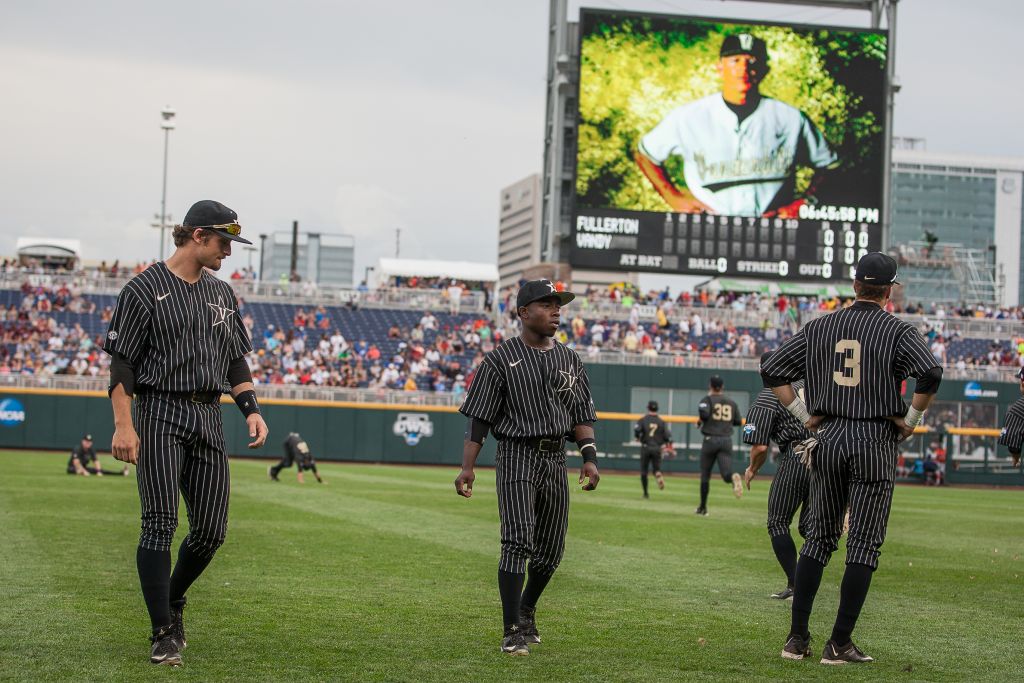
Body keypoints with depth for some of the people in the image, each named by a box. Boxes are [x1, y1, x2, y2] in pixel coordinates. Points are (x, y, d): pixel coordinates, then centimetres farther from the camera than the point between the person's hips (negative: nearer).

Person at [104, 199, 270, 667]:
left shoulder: (222, 293, 16)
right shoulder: (145, 289, -3)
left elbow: (235, 360, 21)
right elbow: (121, 363, -6)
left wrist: (251, 409, 6)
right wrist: (123, 425, -15)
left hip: (209, 418, 6)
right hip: (160, 414, -6)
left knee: (211, 530, 3)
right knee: (161, 524, -12)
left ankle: (173, 600, 29)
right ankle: (164, 634, -10)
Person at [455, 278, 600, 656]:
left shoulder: (569, 360, 13)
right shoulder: (501, 360, -3)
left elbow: (581, 415, 13)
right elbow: (478, 417, -5)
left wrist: (590, 457, -2)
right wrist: (467, 468, -13)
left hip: (556, 459, 5)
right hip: (517, 455, -5)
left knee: (550, 550, 9)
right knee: (518, 543, -15)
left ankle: (526, 610, 34)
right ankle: (513, 632, -13)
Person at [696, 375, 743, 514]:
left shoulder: (708, 399, -1)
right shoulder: (732, 402, 12)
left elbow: (704, 413, -19)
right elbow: (738, 422, 13)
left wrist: (700, 422, 1)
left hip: (710, 439, -2)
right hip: (727, 440, 2)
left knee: (705, 475, 10)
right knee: (726, 473, -8)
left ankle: (703, 508, 14)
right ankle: (733, 477, -45)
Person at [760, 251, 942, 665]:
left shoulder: (820, 328, 8)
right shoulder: (898, 331, -3)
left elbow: (772, 371, 7)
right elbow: (931, 373, -20)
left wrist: (804, 414, 8)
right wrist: (911, 420, -8)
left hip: (827, 440, 4)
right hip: (876, 443, -4)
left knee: (819, 537, 13)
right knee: (864, 543, 1)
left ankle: (797, 638, 8)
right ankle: (839, 645, -2)